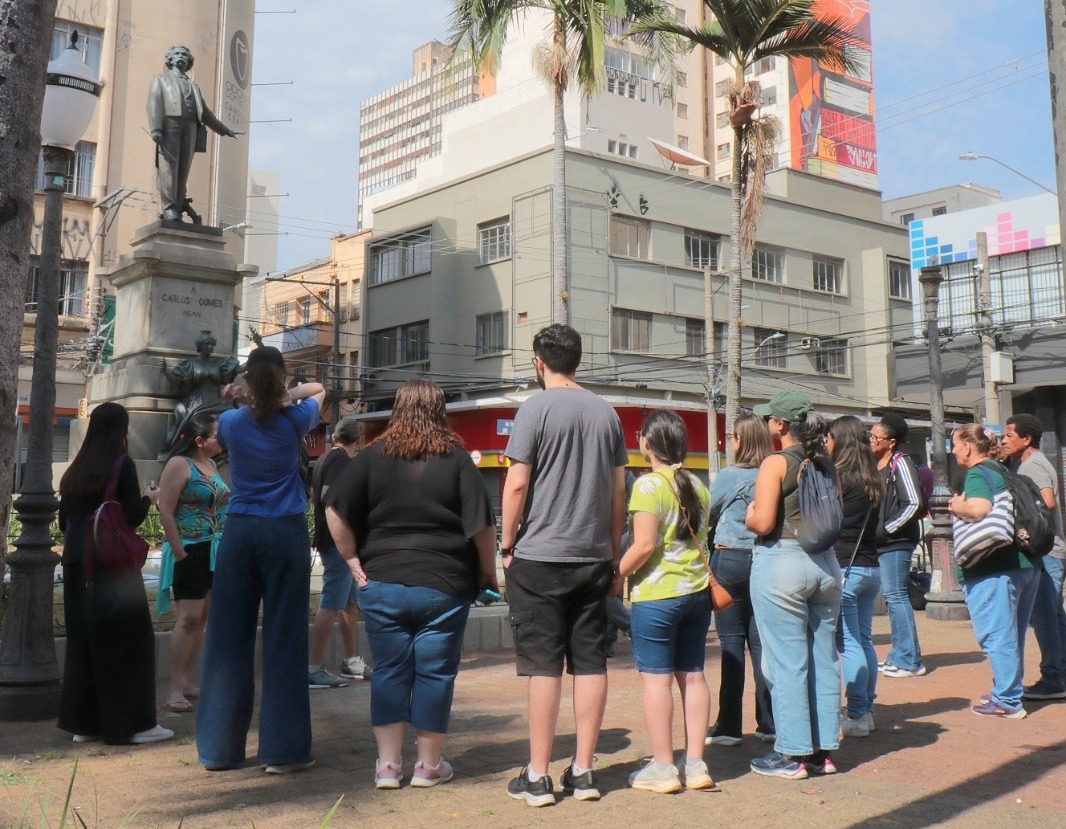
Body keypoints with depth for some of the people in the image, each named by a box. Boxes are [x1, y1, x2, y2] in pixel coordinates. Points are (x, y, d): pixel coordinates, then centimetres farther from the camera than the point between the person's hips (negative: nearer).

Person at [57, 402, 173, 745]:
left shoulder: (74, 470, 11)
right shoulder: (122, 465, -8)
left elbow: (64, 521, 14)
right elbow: (133, 517, -12)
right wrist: (149, 498, 7)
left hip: (78, 565, 7)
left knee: (82, 640, 11)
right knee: (126, 639, 0)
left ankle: (83, 722, 16)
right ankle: (132, 722, 2)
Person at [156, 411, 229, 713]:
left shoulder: (212, 465, 14)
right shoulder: (179, 465, -9)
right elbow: (165, 511, -13)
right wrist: (179, 552, -16)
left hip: (214, 552, 8)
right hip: (190, 552, -8)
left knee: (201, 618, 9)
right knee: (189, 617, -11)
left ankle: (188, 681, 16)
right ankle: (174, 689, -6)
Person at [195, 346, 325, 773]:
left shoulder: (231, 421, 3)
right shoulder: (294, 420, -2)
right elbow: (319, 389, 18)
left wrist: (235, 400, 21)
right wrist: (283, 397, 6)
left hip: (239, 532, 3)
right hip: (286, 532, -2)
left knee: (229, 638, 7)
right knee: (284, 639, 0)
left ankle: (219, 747, 14)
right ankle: (282, 750, 3)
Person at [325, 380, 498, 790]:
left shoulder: (372, 456, 2)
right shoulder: (457, 459, -3)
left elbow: (335, 509, -6)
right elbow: (482, 525, -6)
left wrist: (352, 558, 1)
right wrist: (488, 572, 5)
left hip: (382, 583, 2)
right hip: (444, 585, -2)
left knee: (388, 671, 11)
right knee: (435, 672, 8)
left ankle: (388, 764, 13)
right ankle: (428, 764, 17)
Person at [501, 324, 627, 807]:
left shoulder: (536, 408, -6)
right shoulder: (606, 412, 8)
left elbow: (517, 483, -11)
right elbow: (619, 489, 10)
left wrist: (507, 544, 0)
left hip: (539, 556, -4)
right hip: (592, 558, 4)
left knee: (543, 664, 0)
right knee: (590, 662, 7)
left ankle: (537, 777, 6)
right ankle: (583, 771, 15)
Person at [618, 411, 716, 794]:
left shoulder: (649, 484, -12)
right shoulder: (698, 486, 10)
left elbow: (644, 545, -18)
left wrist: (614, 576, -8)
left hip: (657, 594, -7)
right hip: (697, 592, 7)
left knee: (656, 678, 0)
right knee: (692, 675, 10)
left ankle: (662, 767, 4)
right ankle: (695, 764, 15)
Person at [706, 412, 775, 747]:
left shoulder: (729, 476, -9)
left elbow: (708, 514, 4)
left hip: (729, 559, -4)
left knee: (732, 643, 0)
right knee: (761, 641, 8)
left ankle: (729, 726, 4)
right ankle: (769, 724, 13)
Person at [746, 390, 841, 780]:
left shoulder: (776, 463, -11)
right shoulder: (825, 463, 8)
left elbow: (762, 522, -17)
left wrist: (748, 515, 3)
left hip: (781, 562, -7)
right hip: (824, 563, 7)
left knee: (787, 662, 0)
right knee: (824, 659, 11)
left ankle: (792, 754, 6)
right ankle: (824, 750, 19)